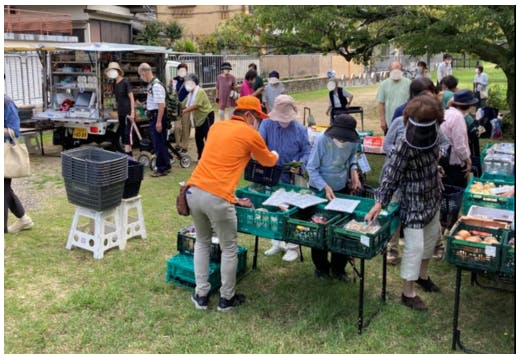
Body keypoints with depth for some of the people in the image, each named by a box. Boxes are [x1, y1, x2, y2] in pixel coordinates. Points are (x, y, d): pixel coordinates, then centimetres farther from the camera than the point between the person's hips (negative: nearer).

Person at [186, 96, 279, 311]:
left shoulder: (216, 127, 19)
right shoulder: (251, 134, 3)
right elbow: (268, 161, 20)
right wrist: (275, 154, 43)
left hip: (193, 191, 7)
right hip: (217, 197, -6)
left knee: (202, 242, 23)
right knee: (229, 249, 12)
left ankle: (201, 295, 27)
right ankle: (226, 299, 24)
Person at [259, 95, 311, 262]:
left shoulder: (300, 129, -8)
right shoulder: (267, 124, -7)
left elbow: (306, 152, -4)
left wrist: (300, 165, -24)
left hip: (291, 178, -2)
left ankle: (292, 246, 18)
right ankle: (276, 243, 31)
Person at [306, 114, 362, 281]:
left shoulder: (353, 141, -15)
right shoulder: (321, 140, -27)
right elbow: (312, 168, -19)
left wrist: (353, 171, -9)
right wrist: (325, 187, -30)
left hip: (342, 188, 3)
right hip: (320, 189, -3)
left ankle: (338, 268, 27)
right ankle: (321, 267, 28)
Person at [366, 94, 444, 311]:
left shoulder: (433, 136, -5)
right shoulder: (404, 146, -27)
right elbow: (390, 175, -24)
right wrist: (380, 202, -31)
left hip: (432, 198, 8)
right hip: (413, 203, -8)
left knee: (432, 236, 22)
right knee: (414, 246, -4)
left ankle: (422, 275, 45)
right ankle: (408, 293, 10)